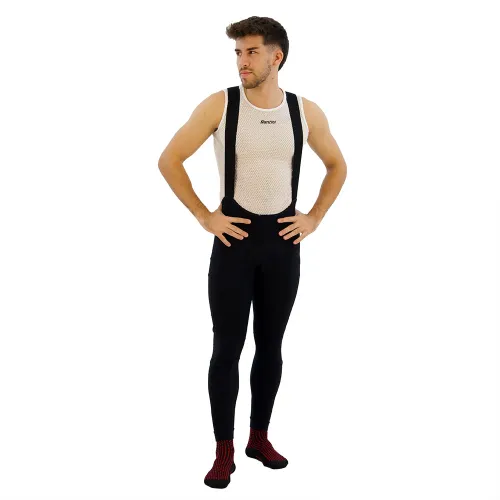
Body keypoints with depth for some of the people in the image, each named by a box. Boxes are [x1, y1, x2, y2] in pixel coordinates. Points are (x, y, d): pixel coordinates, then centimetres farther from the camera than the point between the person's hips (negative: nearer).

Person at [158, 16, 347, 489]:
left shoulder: (306, 112, 0)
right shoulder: (220, 105, -7)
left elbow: (337, 167, 15)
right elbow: (169, 159, -3)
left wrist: (314, 218, 5)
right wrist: (203, 216, -6)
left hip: (283, 241, 3)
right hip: (234, 238, -2)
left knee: (271, 345, 11)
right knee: (227, 347, 0)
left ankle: (259, 438, 26)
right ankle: (224, 452, 11)